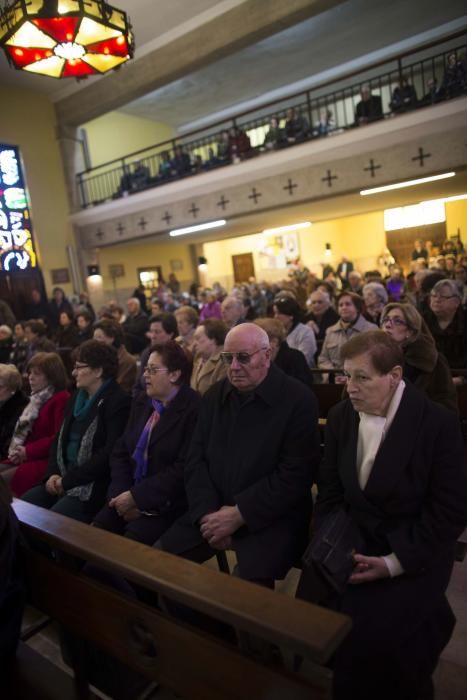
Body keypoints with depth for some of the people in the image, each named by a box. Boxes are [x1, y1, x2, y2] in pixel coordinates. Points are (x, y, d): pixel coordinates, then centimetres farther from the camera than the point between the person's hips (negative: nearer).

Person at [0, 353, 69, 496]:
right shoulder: (37, 399, 19)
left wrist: (28, 451, -17)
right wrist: (18, 450, 4)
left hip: (46, 461, -10)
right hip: (26, 458, 10)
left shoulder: (62, 399, -12)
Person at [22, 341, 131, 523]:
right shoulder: (77, 398, 16)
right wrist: (53, 473, -2)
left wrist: (67, 480, -15)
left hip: (94, 485, -8)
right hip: (62, 479, 8)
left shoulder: (118, 402, -11)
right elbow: (59, 440, 16)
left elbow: (110, 454, -18)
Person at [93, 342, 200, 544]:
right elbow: (121, 451, 10)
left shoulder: (193, 409, -13)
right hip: (128, 497, 6)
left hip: (164, 506, -6)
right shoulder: (141, 402, 11)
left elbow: (183, 469, -18)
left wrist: (136, 497, -15)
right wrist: (122, 493, -5)